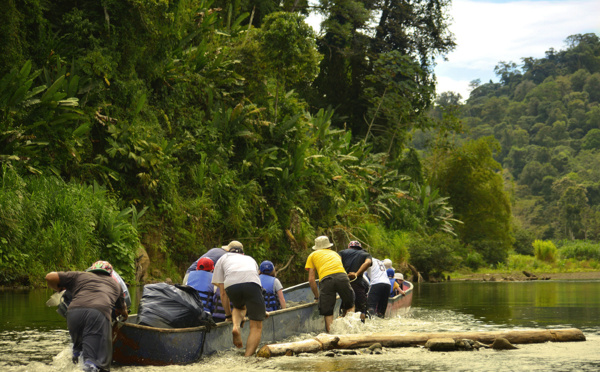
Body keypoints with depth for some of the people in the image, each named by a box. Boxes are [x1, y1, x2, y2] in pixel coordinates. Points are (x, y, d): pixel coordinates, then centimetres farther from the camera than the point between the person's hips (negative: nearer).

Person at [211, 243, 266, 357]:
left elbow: (223, 293, 31)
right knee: (256, 326, 7)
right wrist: (263, 310, 64)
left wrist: (228, 315, 39)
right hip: (252, 283, 0)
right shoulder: (250, 259, 42)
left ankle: (236, 326, 4)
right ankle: (247, 357, -11)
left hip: (231, 286, 0)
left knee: (239, 306, 34)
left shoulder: (223, 259, 35)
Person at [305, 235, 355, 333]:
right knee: (350, 306, 18)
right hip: (342, 276, 2)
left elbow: (311, 279, 22)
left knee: (328, 313, 3)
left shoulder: (312, 255, 29)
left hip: (325, 279, -2)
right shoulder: (335, 253, 37)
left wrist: (317, 297, 28)